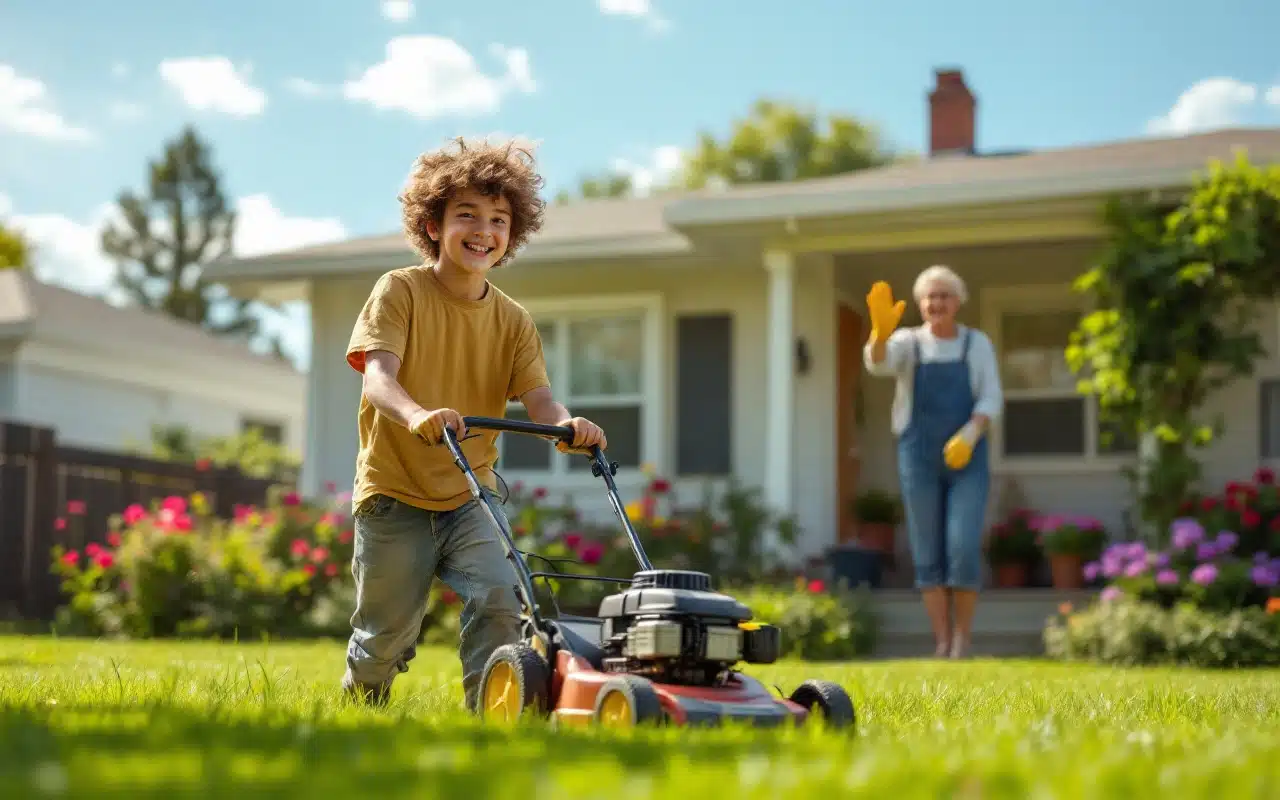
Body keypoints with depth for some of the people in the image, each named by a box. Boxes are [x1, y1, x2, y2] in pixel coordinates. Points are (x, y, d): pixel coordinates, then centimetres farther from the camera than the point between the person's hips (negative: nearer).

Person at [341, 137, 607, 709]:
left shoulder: (513, 321, 3)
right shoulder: (400, 291, -8)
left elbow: (538, 399, -8)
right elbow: (378, 373, -23)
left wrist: (566, 425, -32)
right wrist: (417, 414, -45)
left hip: (469, 495, 3)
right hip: (395, 494, -3)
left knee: (497, 599, -21)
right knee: (386, 640, 7)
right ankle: (357, 709, 37)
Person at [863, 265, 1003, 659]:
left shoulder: (978, 343, 5)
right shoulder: (908, 342, 2)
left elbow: (991, 399, -3)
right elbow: (878, 362, -20)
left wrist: (970, 435, -21)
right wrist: (882, 328, -41)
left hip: (967, 460, 0)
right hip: (920, 459, 1)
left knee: (964, 549, -13)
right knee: (929, 556, 1)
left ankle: (963, 637, 1)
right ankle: (942, 644, 7)